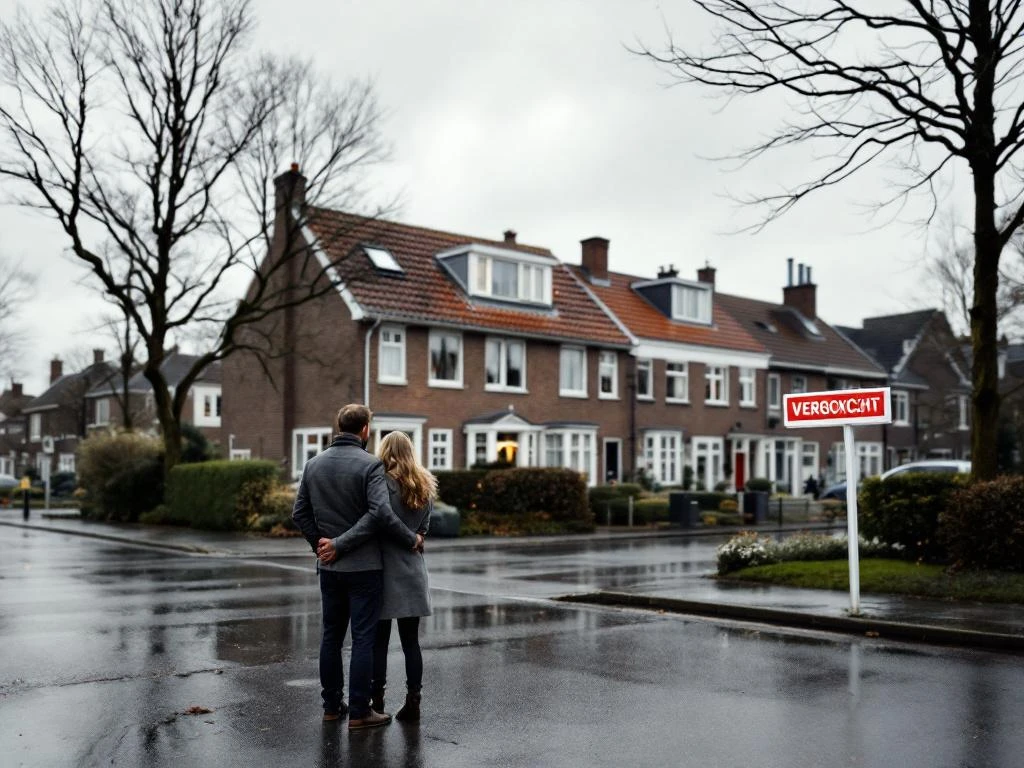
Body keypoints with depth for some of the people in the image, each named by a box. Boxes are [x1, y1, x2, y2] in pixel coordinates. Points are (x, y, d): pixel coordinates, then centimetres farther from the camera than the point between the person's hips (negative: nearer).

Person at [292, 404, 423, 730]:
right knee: (363, 639, 1)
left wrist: (320, 543, 12)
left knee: (331, 636, 15)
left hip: (329, 567, 6)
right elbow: (381, 513, -23)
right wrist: (411, 540, -11)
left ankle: (331, 705, 23)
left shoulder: (314, 464, 5)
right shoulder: (370, 464, -14)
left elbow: (300, 513, 7)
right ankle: (359, 712, 5)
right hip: (363, 566, -6)